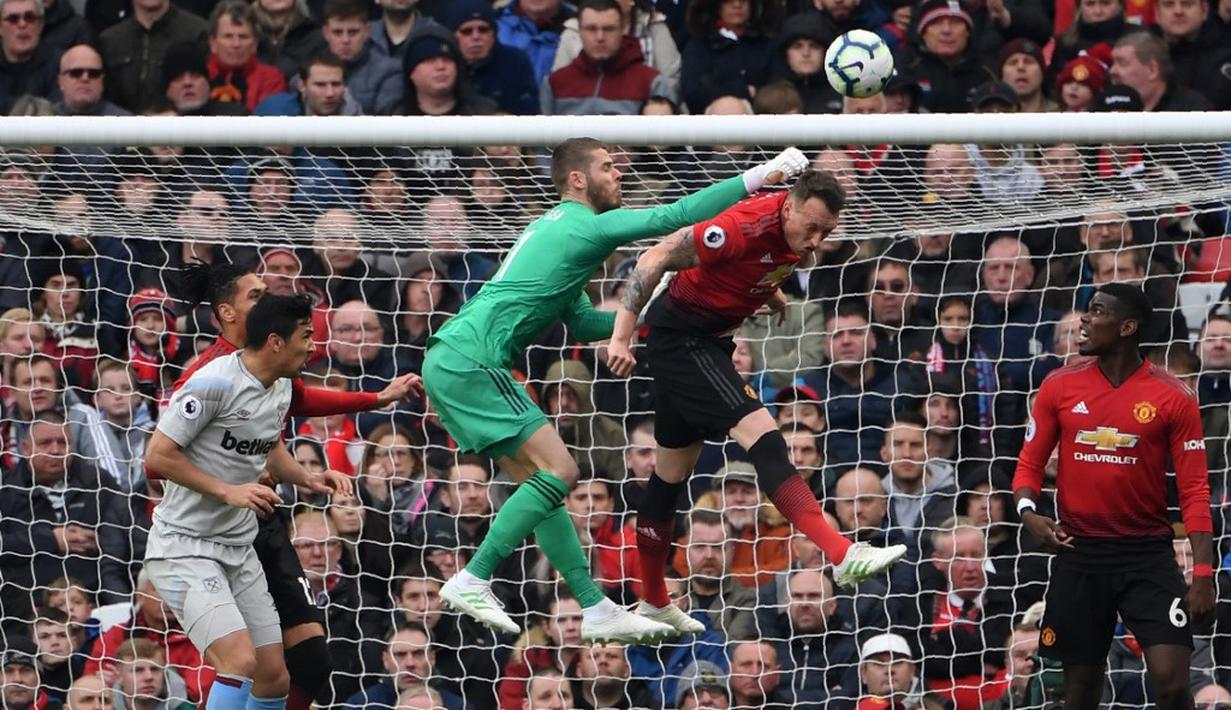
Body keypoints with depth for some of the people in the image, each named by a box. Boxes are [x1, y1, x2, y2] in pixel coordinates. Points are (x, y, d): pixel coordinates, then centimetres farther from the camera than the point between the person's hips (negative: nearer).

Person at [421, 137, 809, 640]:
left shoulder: (557, 228, 23)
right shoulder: (585, 225, -7)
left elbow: (583, 323, 29)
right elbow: (674, 217, -15)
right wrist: (757, 177, -13)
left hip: (450, 361, 10)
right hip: (469, 360, -10)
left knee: (540, 479, 11)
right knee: (557, 471, -12)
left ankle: (596, 609, 11)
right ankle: (472, 582, -12)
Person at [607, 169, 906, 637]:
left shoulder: (797, 234, -2)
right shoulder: (747, 226, -28)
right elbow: (656, 259, -24)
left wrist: (770, 292, 10)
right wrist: (621, 338, -25)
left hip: (709, 341, 10)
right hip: (680, 332, -10)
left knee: (673, 473, 18)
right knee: (762, 436, -22)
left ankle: (653, 602, 28)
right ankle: (842, 554, -32)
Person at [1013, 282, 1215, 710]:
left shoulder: (1173, 398, -5)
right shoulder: (1059, 386, 3)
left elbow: (1194, 490, -5)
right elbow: (1030, 464, 8)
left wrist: (1203, 574, -12)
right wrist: (1028, 512, -13)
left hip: (1148, 553, -2)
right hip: (1079, 551, 2)